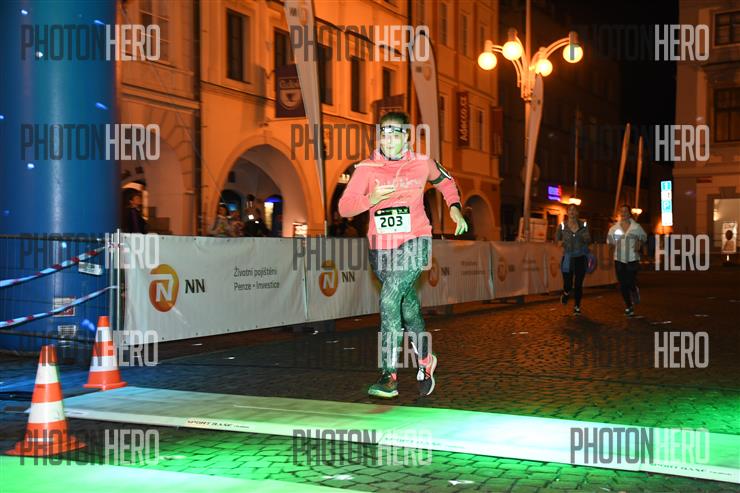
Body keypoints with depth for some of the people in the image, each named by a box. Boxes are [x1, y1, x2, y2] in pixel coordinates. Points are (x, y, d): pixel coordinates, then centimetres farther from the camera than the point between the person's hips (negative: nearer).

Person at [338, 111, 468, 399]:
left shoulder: (422, 163, 0)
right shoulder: (367, 168, -3)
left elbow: (444, 181, 22)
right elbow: (344, 208, -7)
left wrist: (455, 208, 8)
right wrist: (370, 199, -24)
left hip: (414, 243, -2)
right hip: (381, 248, 2)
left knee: (389, 299, -22)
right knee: (409, 309, 14)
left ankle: (389, 375, -17)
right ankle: (425, 363, 37)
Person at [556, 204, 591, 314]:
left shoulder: (583, 225, 0)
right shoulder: (562, 226, -1)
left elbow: (589, 240, 6)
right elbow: (557, 238, 13)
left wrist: (585, 238, -16)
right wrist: (560, 242, -9)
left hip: (581, 257, 1)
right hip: (568, 258, 0)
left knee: (578, 284, 2)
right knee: (568, 284, -3)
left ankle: (577, 306, 19)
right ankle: (566, 293, 34)